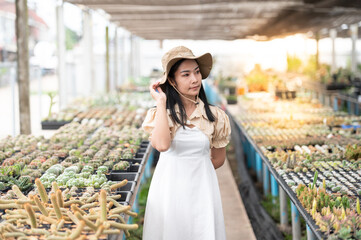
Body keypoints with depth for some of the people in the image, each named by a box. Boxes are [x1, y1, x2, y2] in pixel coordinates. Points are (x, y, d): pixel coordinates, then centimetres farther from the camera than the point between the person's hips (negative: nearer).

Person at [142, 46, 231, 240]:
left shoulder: (214, 116, 0)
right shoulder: (160, 114, -4)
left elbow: (218, 159, 11)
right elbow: (162, 145, -26)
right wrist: (161, 103, -19)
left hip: (201, 189, 1)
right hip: (169, 190, -1)